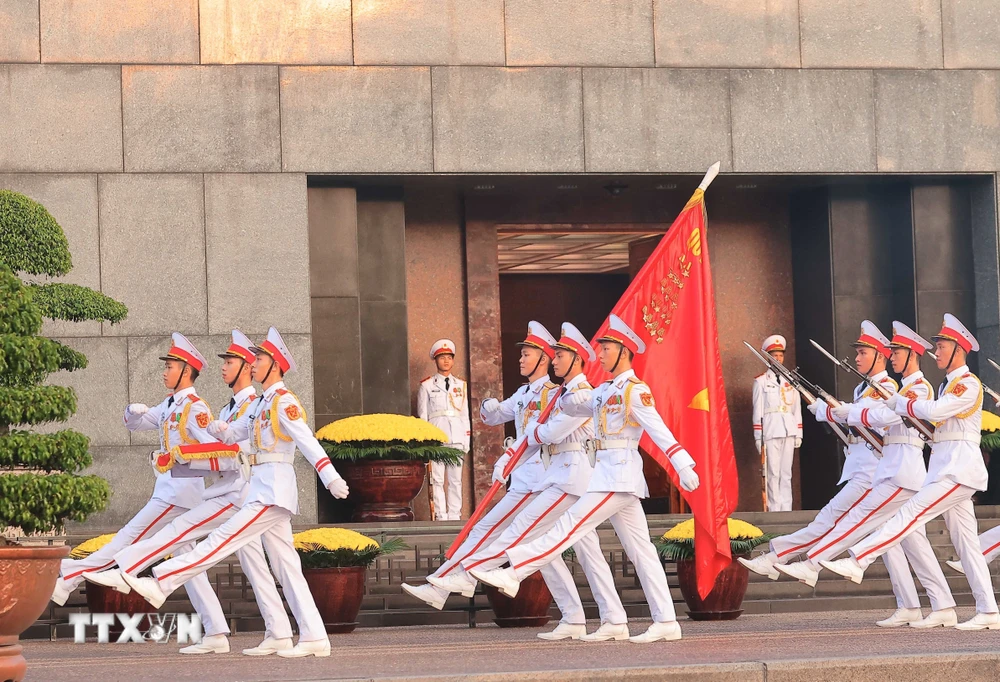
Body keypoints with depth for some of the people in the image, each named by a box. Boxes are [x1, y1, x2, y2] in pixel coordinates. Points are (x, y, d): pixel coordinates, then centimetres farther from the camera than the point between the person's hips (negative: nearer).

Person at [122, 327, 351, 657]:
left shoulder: (284, 401, -9)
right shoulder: (260, 404, 19)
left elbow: (307, 441, -19)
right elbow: (233, 435, 21)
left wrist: (332, 479, -28)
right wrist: (219, 429, -3)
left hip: (274, 491, -10)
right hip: (263, 490, 10)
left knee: (222, 540, -10)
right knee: (285, 566, 7)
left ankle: (161, 584, -12)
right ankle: (314, 638, 6)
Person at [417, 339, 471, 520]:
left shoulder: (460, 385, 16)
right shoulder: (426, 386, 7)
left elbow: (465, 415, 16)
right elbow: (422, 415, 6)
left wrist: (466, 441, 10)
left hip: (456, 437, 3)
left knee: (455, 479, 2)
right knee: (437, 479, -6)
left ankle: (454, 515, 5)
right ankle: (441, 516, -6)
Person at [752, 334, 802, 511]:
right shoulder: (761, 381, 3)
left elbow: (797, 409, 14)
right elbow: (757, 411, 0)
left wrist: (798, 434, 8)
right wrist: (758, 437, -5)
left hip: (789, 430, 4)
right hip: (771, 430, -4)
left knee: (786, 473, 6)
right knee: (773, 473, -5)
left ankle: (786, 509, 8)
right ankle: (774, 509, -5)